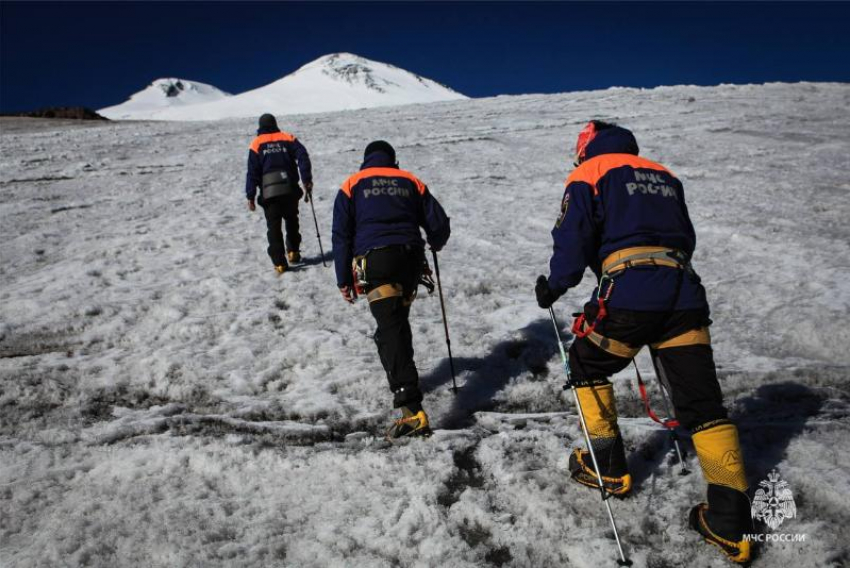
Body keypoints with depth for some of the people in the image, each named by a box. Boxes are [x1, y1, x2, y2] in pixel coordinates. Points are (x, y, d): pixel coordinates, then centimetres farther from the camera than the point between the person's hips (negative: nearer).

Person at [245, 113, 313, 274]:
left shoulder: (257, 144, 5)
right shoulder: (288, 138, 9)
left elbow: (253, 172, 0)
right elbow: (303, 157, -5)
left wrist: (250, 196, 2)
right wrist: (307, 180, -7)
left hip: (269, 193, -2)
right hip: (290, 190, 2)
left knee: (274, 227, 2)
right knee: (292, 221, 23)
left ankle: (279, 262, -4)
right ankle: (293, 252, 26)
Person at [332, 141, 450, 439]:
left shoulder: (352, 185, 15)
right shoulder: (410, 182, 19)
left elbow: (342, 235, 6)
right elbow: (439, 224, 14)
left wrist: (344, 280, 8)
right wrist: (435, 244, 36)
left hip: (374, 261, -3)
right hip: (410, 258, 4)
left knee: (390, 330, -12)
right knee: (398, 321, 25)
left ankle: (413, 410, -22)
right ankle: (403, 376, 40)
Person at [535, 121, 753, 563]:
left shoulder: (589, 173, 9)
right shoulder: (664, 175, 26)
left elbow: (572, 238, -3)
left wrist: (553, 287, 11)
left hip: (629, 294, -5)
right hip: (685, 294, 5)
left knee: (587, 366, 20)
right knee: (702, 401, 6)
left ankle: (609, 467, 24)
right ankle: (730, 522, 4)